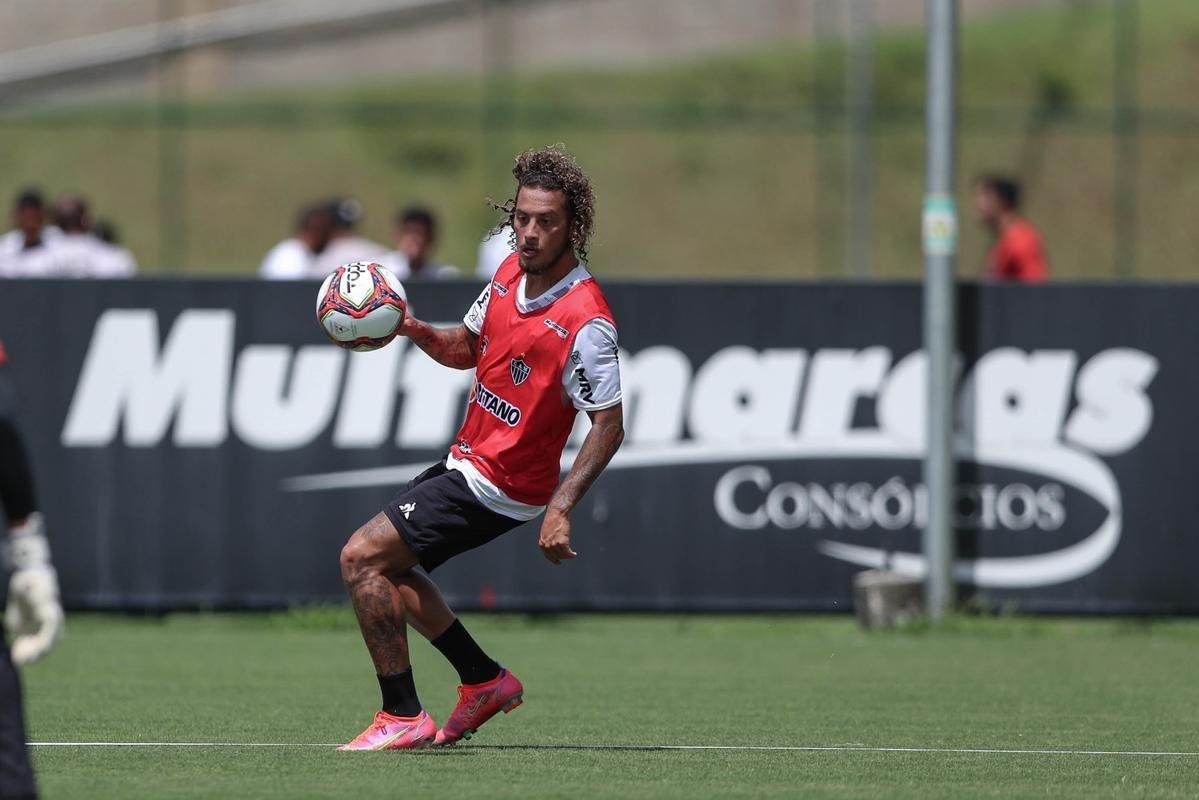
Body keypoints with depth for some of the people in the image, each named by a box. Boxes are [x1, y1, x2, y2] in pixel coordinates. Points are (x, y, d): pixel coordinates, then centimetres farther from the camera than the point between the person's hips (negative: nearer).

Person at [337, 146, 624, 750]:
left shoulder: (585, 321, -24)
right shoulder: (511, 272, 1)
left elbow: (609, 424, -21)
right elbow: (466, 348, 18)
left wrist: (560, 509, -28)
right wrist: (415, 330, -3)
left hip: (501, 488, -9)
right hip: (467, 458, 9)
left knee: (361, 558, -13)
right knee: (389, 567, 22)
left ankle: (402, 717, -8)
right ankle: (485, 680, 29)